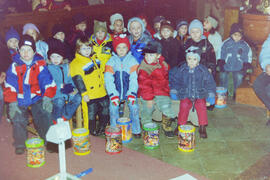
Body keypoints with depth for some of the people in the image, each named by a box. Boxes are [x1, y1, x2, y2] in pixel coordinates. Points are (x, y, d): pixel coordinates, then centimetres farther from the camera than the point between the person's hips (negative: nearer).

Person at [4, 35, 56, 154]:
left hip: (37, 97, 0)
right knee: (18, 118, -20)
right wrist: (12, 103, -12)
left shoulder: (40, 65, 0)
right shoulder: (15, 66, -2)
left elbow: (49, 83, -2)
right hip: (20, 99, 0)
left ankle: (48, 139, -6)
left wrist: (47, 97, -14)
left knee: (45, 112, -23)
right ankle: (20, 144, 0)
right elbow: (10, 86, -4)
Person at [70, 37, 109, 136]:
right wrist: (84, 94, -19)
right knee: (90, 114, 0)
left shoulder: (95, 59, 11)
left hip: (102, 93, 7)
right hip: (89, 96, -7)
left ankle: (102, 128, 36)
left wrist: (104, 86, 23)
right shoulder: (75, 64, -13)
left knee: (105, 112, 17)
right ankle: (91, 131, 19)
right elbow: (78, 80, -16)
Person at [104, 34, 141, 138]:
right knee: (113, 107, -10)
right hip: (116, 90, 1)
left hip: (129, 90, -1)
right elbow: (108, 80, -5)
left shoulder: (132, 60, -2)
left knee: (134, 106, -12)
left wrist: (132, 93, -16)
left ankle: (136, 130, 6)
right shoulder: (111, 61, 1)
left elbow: (134, 79, -7)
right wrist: (113, 94, -14)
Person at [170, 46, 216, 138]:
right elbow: (175, 80, 13)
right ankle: (181, 125, -8)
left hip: (200, 95, 0)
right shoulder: (181, 70, 3)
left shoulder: (203, 70, 2)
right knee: (184, 106, -27)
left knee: (201, 106, -27)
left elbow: (210, 83, 8)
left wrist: (211, 95, 2)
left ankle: (202, 127, -12)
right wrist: (173, 92, 4)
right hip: (185, 95, 0)